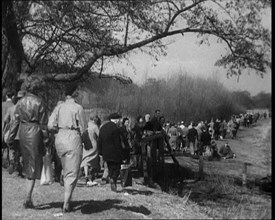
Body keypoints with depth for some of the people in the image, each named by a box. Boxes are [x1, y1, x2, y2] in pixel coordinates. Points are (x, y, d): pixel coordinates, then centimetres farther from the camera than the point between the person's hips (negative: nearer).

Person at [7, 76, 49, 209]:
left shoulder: (20, 102, 4)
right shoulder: (39, 102, -9)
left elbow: (15, 122, 4)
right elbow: (43, 124, -7)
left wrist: (11, 138, 9)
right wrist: (46, 141, -1)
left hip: (23, 133, 5)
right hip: (35, 133, -5)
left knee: (27, 163, 19)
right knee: (34, 166, 2)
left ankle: (29, 198, 28)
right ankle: (28, 198, -3)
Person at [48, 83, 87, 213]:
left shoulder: (59, 107, 5)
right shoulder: (78, 108, -8)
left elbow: (51, 126, -1)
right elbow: (83, 129, -6)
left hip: (60, 139, 5)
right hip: (73, 139, -5)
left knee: (66, 172, 19)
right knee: (72, 173, 1)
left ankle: (68, 200, 24)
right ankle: (66, 204, -3)